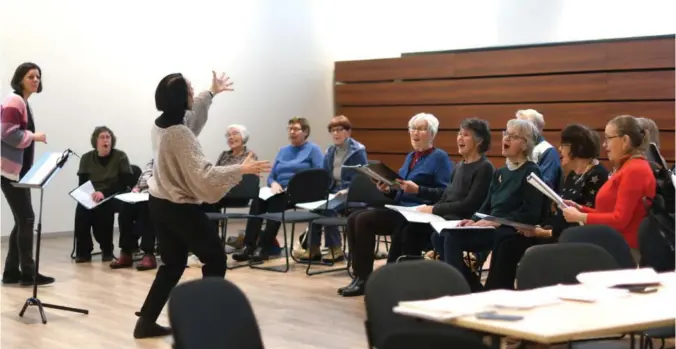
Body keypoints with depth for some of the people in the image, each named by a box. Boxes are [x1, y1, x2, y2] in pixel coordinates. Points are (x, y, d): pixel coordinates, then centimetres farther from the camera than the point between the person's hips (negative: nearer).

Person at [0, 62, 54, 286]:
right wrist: (34, 136, -12)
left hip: (20, 170, 10)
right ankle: (28, 273, -3)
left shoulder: (23, 103, 18)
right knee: (27, 219, -8)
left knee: (22, 221, 10)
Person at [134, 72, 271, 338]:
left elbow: (191, 116, 26)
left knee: (172, 263, 16)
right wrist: (241, 169, -27)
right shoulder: (180, 133, -24)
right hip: (181, 208, -9)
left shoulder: (160, 125, 4)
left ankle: (146, 322, 16)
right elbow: (202, 174, -30)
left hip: (159, 203, 9)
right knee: (215, 259, 5)